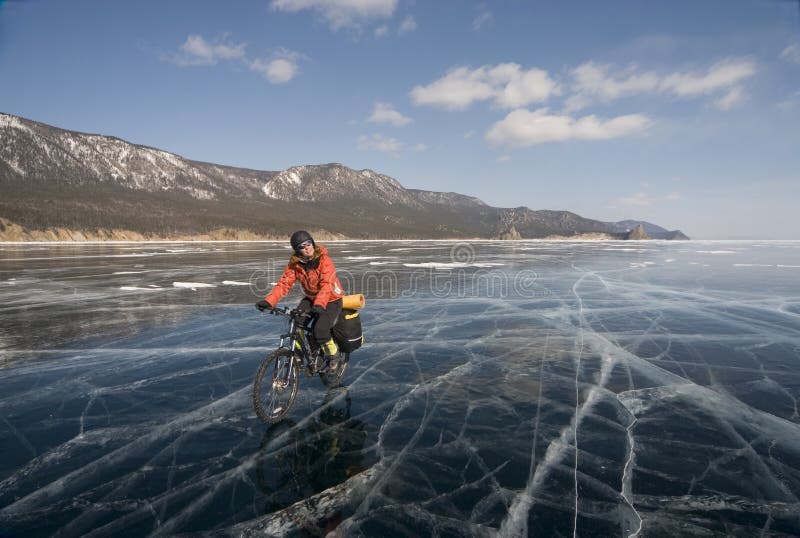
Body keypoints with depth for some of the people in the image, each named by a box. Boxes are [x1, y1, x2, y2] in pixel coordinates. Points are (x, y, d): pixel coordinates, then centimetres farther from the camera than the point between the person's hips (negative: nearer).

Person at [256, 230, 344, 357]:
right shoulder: (294, 263, -10)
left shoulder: (324, 260, -24)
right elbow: (284, 283, -17)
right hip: (311, 298, 5)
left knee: (320, 330, -23)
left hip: (331, 300, -5)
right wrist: (269, 301, -31)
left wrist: (319, 304, -50)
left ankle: (333, 353, 7)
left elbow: (327, 285, -34)